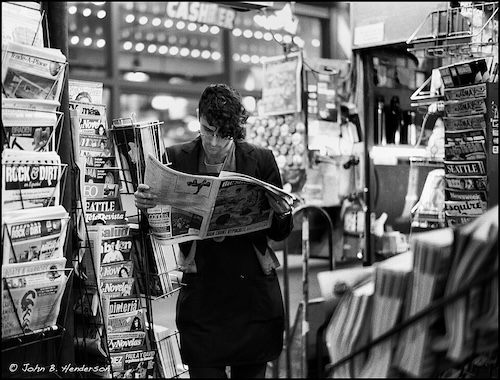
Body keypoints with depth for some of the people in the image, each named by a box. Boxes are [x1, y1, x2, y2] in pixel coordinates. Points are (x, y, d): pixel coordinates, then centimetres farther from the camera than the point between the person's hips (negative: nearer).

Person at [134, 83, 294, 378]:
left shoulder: (261, 160, 2)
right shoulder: (177, 159, 1)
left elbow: (279, 234, 6)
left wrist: (282, 214, -15)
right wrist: (145, 205, -16)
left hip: (254, 291, 1)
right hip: (202, 296, -1)